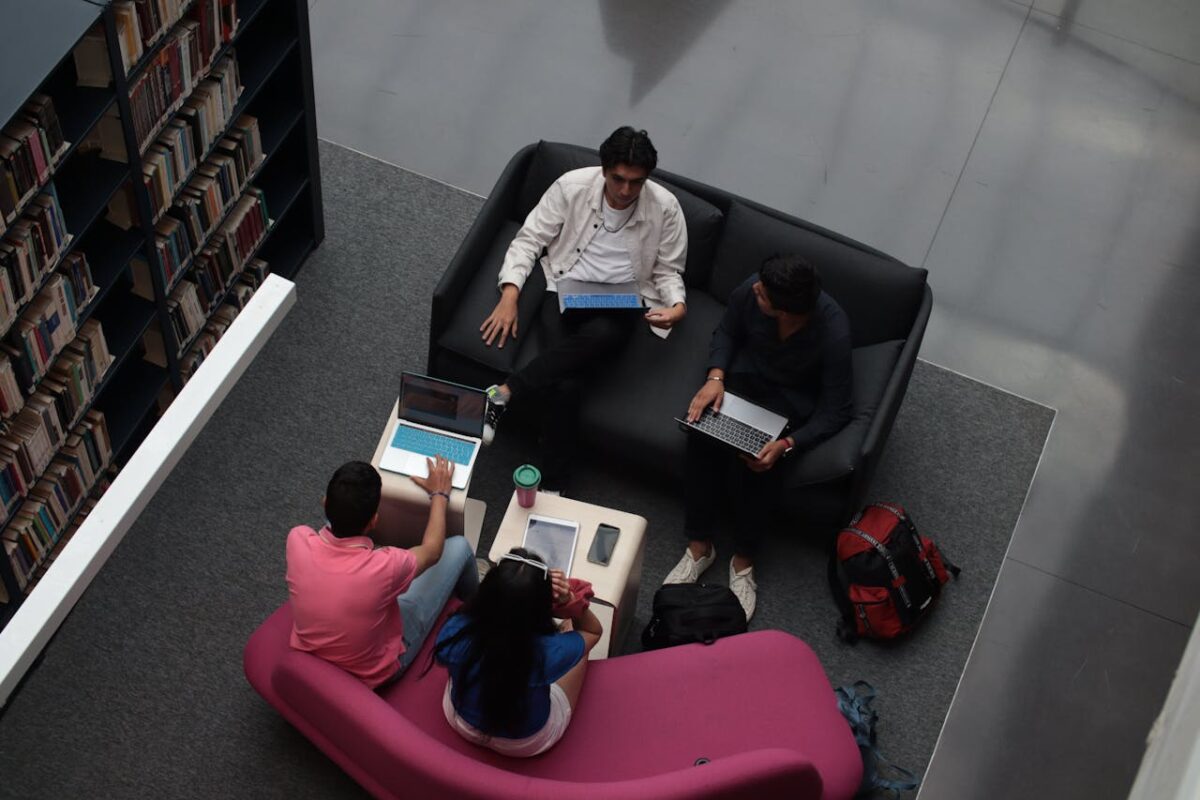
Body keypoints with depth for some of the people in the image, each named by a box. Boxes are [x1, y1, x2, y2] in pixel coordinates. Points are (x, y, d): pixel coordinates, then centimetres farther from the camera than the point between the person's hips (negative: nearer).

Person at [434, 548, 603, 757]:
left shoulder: (455, 632, -33)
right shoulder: (549, 650, -38)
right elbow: (594, 631, -13)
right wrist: (569, 601, -31)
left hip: (462, 724, 2)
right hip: (528, 744, -2)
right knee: (573, 628, 16)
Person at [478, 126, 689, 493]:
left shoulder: (665, 208, -6)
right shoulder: (572, 186, -7)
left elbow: (667, 270, 6)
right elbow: (529, 239, -2)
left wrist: (678, 305, -16)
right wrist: (510, 294, -17)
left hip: (619, 306, 0)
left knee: (600, 336, -39)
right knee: (563, 384, -29)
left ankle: (503, 393, -32)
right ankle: (553, 485, -19)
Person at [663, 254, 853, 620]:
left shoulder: (833, 332, -32)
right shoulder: (750, 290, -22)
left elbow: (836, 410, -24)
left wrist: (786, 444, -36)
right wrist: (715, 377, -17)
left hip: (793, 401, -3)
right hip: (745, 376, 3)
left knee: (759, 461, -30)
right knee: (703, 433, -26)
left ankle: (743, 559, -7)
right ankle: (699, 545, -12)